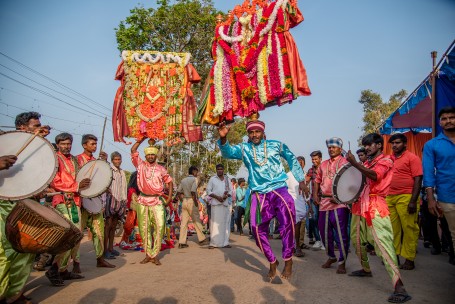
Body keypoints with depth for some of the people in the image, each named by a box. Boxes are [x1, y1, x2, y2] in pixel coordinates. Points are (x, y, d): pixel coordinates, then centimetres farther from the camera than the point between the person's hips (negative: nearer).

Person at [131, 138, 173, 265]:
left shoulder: (161, 169, 8)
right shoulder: (140, 165, 8)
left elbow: (169, 181, 13)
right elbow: (133, 150, 3)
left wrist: (170, 196, 3)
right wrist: (142, 139, 3)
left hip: (157, 201, -1)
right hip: (143, 201, 1)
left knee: (159, 226, -11)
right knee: (144, 228, 5)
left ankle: (154, 255, -2)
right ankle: (148, 254, 16)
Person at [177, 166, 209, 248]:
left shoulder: (183, 180, 12)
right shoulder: (194, 179, -8)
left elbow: (178, 191, 6)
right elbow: (193, 191, -20)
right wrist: (195, 202, -12)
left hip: (184, 201, 6)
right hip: (191, 201, -6)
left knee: (184, 222, 6)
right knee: (196, 221, 6)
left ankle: (181, 242, 7)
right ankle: (202, 239, 17)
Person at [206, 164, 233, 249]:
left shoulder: (227, 179, 16)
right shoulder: (212, 179, 7)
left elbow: (231, 190, 14)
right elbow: (208, 191, 1)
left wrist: (226, 195, -8)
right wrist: (217, 197, -13)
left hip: (226, 203, 3)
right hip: (215, 203, -3)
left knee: (225, 222, 2)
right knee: (215, 222, -7)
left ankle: (225, 242, 8)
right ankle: (213, 243, -4)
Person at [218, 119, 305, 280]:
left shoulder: (276, 145, 7)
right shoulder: (244, 148, 7)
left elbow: (292, 159, 19)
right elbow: (228, 152, -11)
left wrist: (301, 180, 17)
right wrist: (223, 139, -31)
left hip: (279, 190, -2)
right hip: (258, 194, 2)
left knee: (287, 221, -27)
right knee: (257, 229, -3)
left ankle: (288, 260, -8)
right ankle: (272, 262, 21)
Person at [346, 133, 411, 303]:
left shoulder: (386, 161, -2)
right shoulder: (367, 163, 20)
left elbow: (374, 175, -21)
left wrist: (354, 163, -27)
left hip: (375, 205, -8)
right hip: (360, 204, 8)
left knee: (382, 242, -18)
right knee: (356, 238, 16)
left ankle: (399, 286, -20)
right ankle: (366, 269, 35)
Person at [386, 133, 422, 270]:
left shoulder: (412, 157, -2)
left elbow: (418, 180, -8)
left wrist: (413, 201, -15)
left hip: (406, 198, -6)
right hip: (390, 198, 6)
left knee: (409, 229, 0)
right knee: (393, 229, 10)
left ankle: (409, 260, 10)